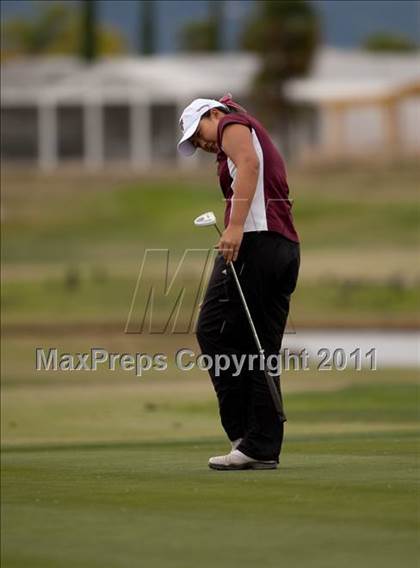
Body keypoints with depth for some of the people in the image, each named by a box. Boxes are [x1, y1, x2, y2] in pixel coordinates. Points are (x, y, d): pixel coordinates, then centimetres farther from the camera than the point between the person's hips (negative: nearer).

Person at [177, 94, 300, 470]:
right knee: (262, 349, 7)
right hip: (287, 245, 9)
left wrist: (235, 226, -26)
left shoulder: (232, 123, 4)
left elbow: (248, 163, -18)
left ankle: (245, 432, -10)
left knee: (213, 331, -7)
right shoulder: (258, 137, 31)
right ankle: (264, 446, 4)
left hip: (254, 240, -9)